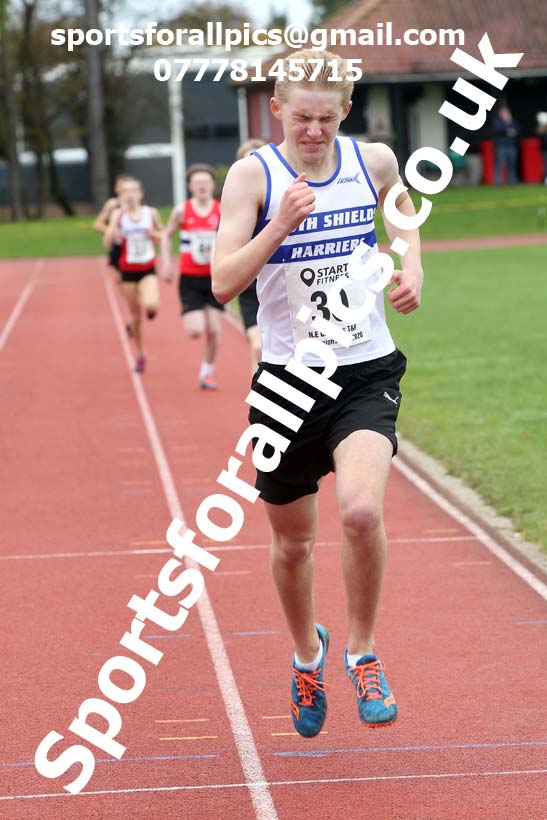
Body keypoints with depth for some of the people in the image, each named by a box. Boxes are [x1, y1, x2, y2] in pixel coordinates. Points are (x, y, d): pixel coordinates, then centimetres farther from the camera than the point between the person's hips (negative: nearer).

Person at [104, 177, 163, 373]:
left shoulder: (151, 213, -3)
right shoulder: (118, 215, -5)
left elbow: (163, 235, 12)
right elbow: (108, 242, -15)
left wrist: (154, 234, -10)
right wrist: (116, 220, -24)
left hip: (148, 269, -1)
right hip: (128, 271, 1)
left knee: (151, 305, -27)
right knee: (135, 316, 8)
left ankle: (150, 309, 12)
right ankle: (140, 354, 25)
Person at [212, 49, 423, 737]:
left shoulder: (374, 160, 0)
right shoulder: (253, 175, -8)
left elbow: (401, 202, 25)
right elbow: (223, 284, -16)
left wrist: (411, 266, 7)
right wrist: (281, 225, -29)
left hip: (367, 374, 0)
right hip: (289, 379, 0)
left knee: (361, 510, -25)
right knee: (292, 540, 12)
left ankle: (362, 653, -1)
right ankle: (307, 654, 42)